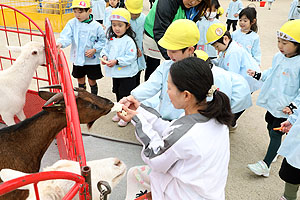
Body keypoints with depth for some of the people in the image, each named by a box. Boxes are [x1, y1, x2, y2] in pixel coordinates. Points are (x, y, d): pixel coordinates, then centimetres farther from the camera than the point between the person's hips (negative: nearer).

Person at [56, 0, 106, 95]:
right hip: (77, 59, 3)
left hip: (92, 60, -3)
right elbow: (66, 36, -14)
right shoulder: (72, 23, -4)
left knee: (92, 81, 10)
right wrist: (60, 43, -35)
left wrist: (94, 49, -16)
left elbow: (102, 41, -1)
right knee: (80, 81, 18)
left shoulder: (96, 26, -9)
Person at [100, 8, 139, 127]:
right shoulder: (111, 39, 6)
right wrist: (104, 56, -7)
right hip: (115, 73, 7)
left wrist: (116, 61, -26)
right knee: (118, 93, 20)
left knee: (125, 95, 1)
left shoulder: (129, 41, -17)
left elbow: (131, 57, -22)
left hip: (127, 74, -7)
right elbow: (106, 49, 15)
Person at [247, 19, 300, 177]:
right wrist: (258, 75, 9)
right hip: (272, 102, 7)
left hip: (285, 108, -7)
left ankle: (266, 164, 10)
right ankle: (275, 152, 46)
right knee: (271, 128, 21)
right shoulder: (278, 57, 1)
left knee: (276, 134, 0)